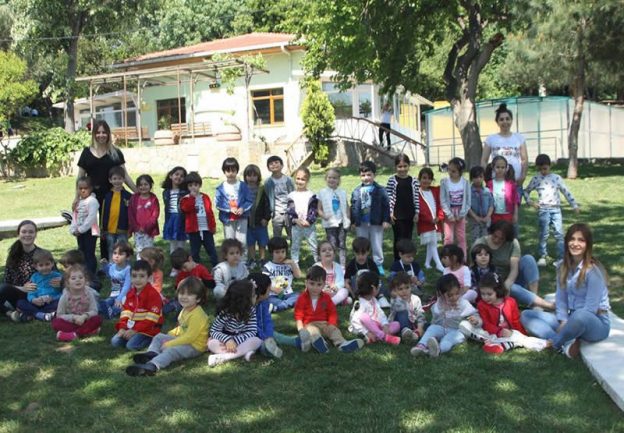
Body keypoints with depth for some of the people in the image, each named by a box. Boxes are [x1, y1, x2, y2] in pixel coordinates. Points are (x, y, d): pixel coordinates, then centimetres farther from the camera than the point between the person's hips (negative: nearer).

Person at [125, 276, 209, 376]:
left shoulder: (197, 315, -23)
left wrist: (169, 344, -23)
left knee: (170, 351, -33)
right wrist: (170, 334, 6)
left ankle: (151, 366, -56)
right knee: (159, 337, 8)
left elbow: (189, 337, -27)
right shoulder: (185, 310, 9)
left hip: (194, 346, -11)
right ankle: (152, 353, -21)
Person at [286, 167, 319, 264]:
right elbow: (289, 211, -2)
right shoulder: (292, 195, 3)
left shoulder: (311, 195, -1)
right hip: (296, 226, 2)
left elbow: (314, 211, -4)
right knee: (295, 247, 10)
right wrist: (296, 220, -16)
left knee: (315, 247, 2)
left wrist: (308, 221, -17)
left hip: (309, 226, -2)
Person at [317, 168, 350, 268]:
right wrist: (324, 216, -18)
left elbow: (347, 207, 10)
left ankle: (343, 266, 10)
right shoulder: (322, 192, 1)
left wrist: (348, 219, -4)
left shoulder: (342, 192, 7)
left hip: (342, 222, 2)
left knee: (342, 245, 5)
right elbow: (319, 209, 1)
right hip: (330, 223, -2)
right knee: (332, 245, -1)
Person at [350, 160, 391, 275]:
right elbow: (353, 207, 5)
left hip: (376, 223, -2)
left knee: (377, 245, 6)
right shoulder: (356, 191, 0)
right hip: (361, 223, 2)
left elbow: (386, 206, -5)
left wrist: (386, 220, -9)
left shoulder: (380, 190, -5)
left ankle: (378, 265, 19)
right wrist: (353, 221, 3)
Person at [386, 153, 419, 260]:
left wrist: (417, 212, 1)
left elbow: (416, 198, 5)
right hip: (397, 215, -2)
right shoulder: (392, 180, -4)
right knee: (398, 239, 2)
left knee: (408, 239, 10)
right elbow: (389, 197, -4)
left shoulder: (414, 181, 3)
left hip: (410, 214, 3)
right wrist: (390, 212, -8)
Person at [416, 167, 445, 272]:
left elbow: (440, 205, 8)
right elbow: (418, 209, -14)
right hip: (425, 223, -6)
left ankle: (427, 263, 25)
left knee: (432, 243, 13)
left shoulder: (435, 190, 10)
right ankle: (438, 264, -6)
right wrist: (430, 219, -18)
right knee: (432, 243, -8)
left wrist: (439, 217, -8)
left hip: (436, 222, 6)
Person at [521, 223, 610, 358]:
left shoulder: (593, 270, -16)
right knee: (526, 315, -4)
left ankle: (555, 343, -14)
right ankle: (567, 343, -23)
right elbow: (561, 299, 2)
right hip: (571, 320, 7)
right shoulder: (563, 267, 3)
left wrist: (568, 325, -19)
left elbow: (591, 307, -19)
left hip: (596, 323, -7)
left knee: (580, 316, -42)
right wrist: (563, 322, -13)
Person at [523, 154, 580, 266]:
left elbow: (566, 192, 8)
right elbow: (526, 191, 14)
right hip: (543, 210, -1)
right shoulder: (536, 179, 5)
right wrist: (530, 202, -2)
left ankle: (561, 257, 3)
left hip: (556, 209, 1)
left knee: (559, 234, -2)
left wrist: (574, 205, 5)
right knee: (544, 234, -2)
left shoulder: (556, 178, 6)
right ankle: (542, 256, 7)